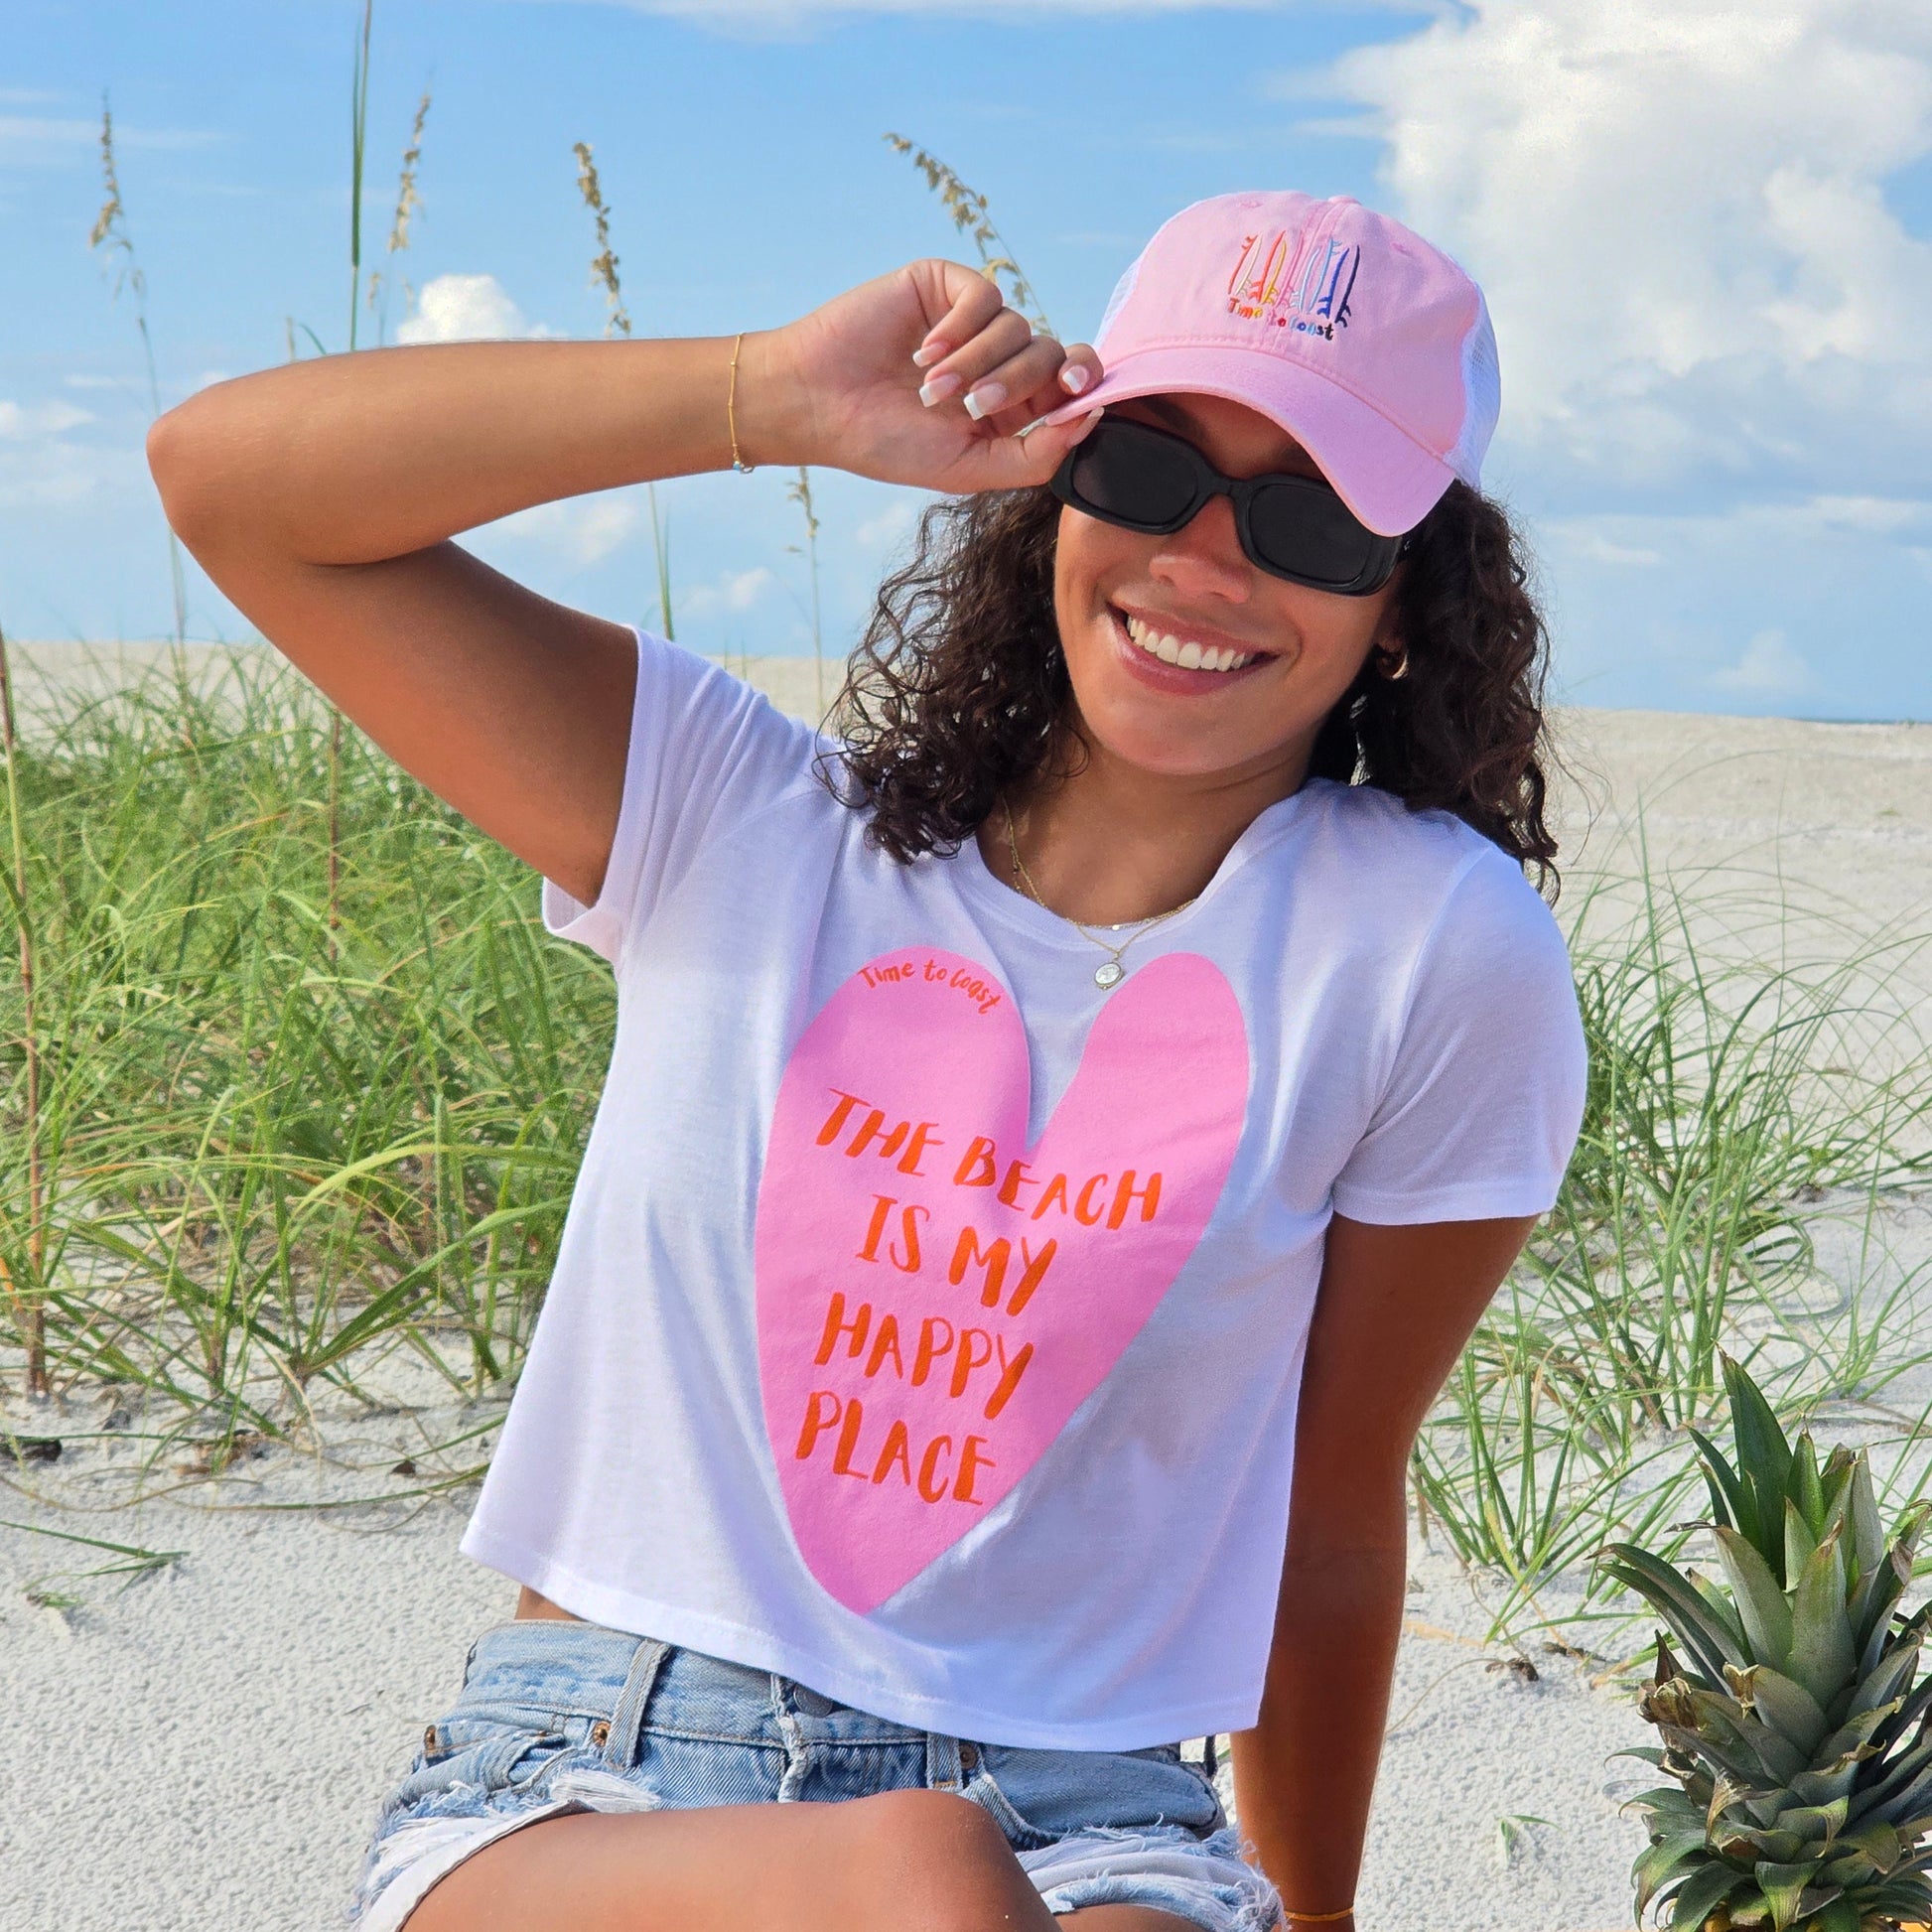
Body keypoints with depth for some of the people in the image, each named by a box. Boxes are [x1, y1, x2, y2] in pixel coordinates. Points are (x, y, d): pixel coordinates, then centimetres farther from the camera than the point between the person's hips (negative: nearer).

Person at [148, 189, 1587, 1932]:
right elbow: (229, 472, -3)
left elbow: (1332, 1527, 9)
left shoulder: (1436, 954, 0)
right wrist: (781, 400, -8)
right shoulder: (746, 826, 3)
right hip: (581, 1792, 0)